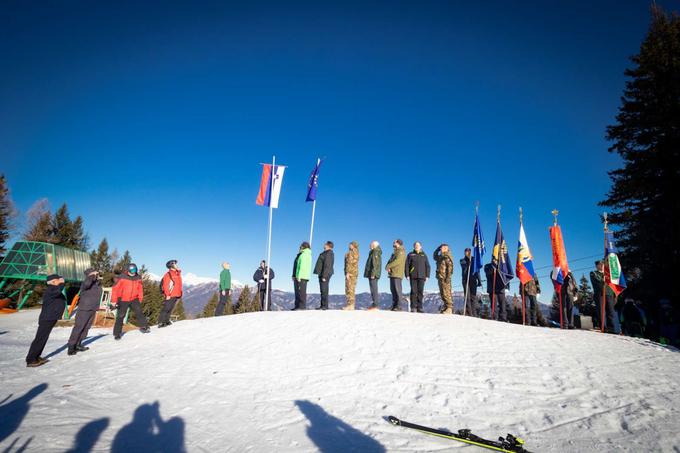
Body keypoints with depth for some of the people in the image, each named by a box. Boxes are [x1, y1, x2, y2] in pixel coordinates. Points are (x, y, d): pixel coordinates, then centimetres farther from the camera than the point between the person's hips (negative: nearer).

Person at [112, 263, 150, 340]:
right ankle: (117, 333, 14)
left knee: (139, 312, -13)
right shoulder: (122, 277, -13)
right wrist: (114, 300, -11)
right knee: (120, 316, 2)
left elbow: (140, 289, 10)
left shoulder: (138, 278, -1)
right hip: (123, 300, -2)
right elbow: (115, 288, -10)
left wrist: (140, 299, 11)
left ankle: (144, 326, -5)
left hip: (134, 299, 2)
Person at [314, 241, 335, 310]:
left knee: (324, 290, -9)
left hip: (325, 274, -11)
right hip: (323, 274, 11)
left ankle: (324, 306, -6)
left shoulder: (328, 253, -14)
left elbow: (327, 266, -21)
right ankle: (323, 305, 16)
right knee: (323, 290, 11)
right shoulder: (328, 253, 19)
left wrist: (324, 276, -23)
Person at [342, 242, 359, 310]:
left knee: (349, 289, -9)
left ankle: (350, 305, -11)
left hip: (350, 272, -9)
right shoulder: (356, 253, 16)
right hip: (355, 272, 9)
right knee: (352, 289, 9)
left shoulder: (350, 253, -11)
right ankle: (352, 305, 10)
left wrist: (347, 273, -20)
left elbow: (349, 263, -18)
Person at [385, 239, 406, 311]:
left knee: (397, 290, -12)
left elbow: (397, 261, -19)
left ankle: (399, 306, -12)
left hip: (397, 274, -9)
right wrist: (388, 267, -4)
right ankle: (394, 306, 12)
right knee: (393, 290, 8)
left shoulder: (401, 252, -5)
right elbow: (390, 261, 17)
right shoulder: (394, 253, 23)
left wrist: (388, 266, -13)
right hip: (392, 274, 9)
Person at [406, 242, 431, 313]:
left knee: (420, 292, -1)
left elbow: (427, 266, 13)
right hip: (413, 276, -1)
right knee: (414, 292, -5)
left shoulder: (424, 255, 14)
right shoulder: (410, 255, 9)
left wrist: (427, 276, 3)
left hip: (421, 276, 1)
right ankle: (413, 307, -2)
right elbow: (407, 265, 4)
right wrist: (407, 275, -5)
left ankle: (419, 307, 3)